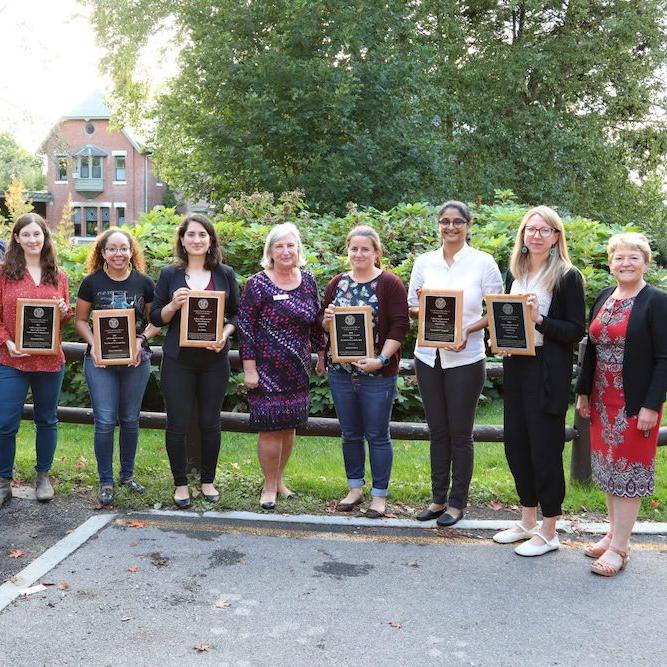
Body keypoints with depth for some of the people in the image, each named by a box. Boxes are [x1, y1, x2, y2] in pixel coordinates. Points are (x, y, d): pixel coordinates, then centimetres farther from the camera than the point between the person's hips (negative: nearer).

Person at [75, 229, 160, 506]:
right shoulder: (92, 282, -2)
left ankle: (127, 474, 28)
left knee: (130, 420, 12)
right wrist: (93, 344, -12)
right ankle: (105, 481, 10)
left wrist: (141, 340, -11)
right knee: (104, 421, -3)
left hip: (136, 360, 1)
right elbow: (81, 320, 5)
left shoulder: (144, 283, 0)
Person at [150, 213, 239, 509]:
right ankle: (180, 484, 19)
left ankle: (208, 481, 26)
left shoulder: (225, 274, 5)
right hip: (178, 359, -1)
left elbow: (236, 314, 9)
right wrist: (174, 304, -15)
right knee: (178, 423, 3)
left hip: (214, 359, 1)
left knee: (210, 423, 9)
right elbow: (156, 318, 4)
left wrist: (225, 334, -10)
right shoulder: (170, 274, 3)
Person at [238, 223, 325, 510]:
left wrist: (321, 354, 16)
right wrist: (249, 369, -13)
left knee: (289, 425, 12)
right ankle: (269, 486, 16)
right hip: (267, 369, -5)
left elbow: (316, 321, 16)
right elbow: (245, 327, -10)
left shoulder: (307, 280, 6)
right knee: (271, 427, -1)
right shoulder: (258, 284, -9)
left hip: (297, 369, 5)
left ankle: (279, 478, 29)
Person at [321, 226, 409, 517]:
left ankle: (379, 495, 17)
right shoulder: (337, 283, 10)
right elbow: (324, 325, 18)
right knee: (350, 434, 14)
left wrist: (381, 359, -19)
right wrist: (327, 319, -6)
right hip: (341, 372, 5)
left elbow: (400, 325, -10)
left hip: (377, 374, -5)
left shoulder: (390, 284, -5)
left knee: (377, 436, 5)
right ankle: (355, 488, 29)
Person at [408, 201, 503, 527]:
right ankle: (438, 498, 25)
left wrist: (468, 330, -18)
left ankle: (457, 502, 19)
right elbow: (410, 306, 10)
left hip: (465, 359, -3)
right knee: (438, 430, 13)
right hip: (429, 356, 3)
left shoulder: (484, 262, -3)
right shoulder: (424, 261, 6)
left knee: (460, 433, 5)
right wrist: (422, 309, -13)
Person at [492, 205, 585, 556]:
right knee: (515, 445, 12)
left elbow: (576, 331, -10)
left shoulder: (568, 277, -7)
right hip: (516, 367, 7)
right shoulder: (514, 273, 11)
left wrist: (540, 319, -22)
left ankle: (549, 532, 16)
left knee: (545, 448, 0)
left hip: (548, 372, -6)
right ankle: (527, 522, 29)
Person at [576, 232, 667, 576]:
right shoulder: (604, 298, 8)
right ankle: (614, 532, 28)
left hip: (636, 403, -6)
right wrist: (584, 392, 11)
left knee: (628, 469, 1)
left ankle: (619, 547, 9)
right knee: (608, 466, 13)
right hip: (603, 401, 6)